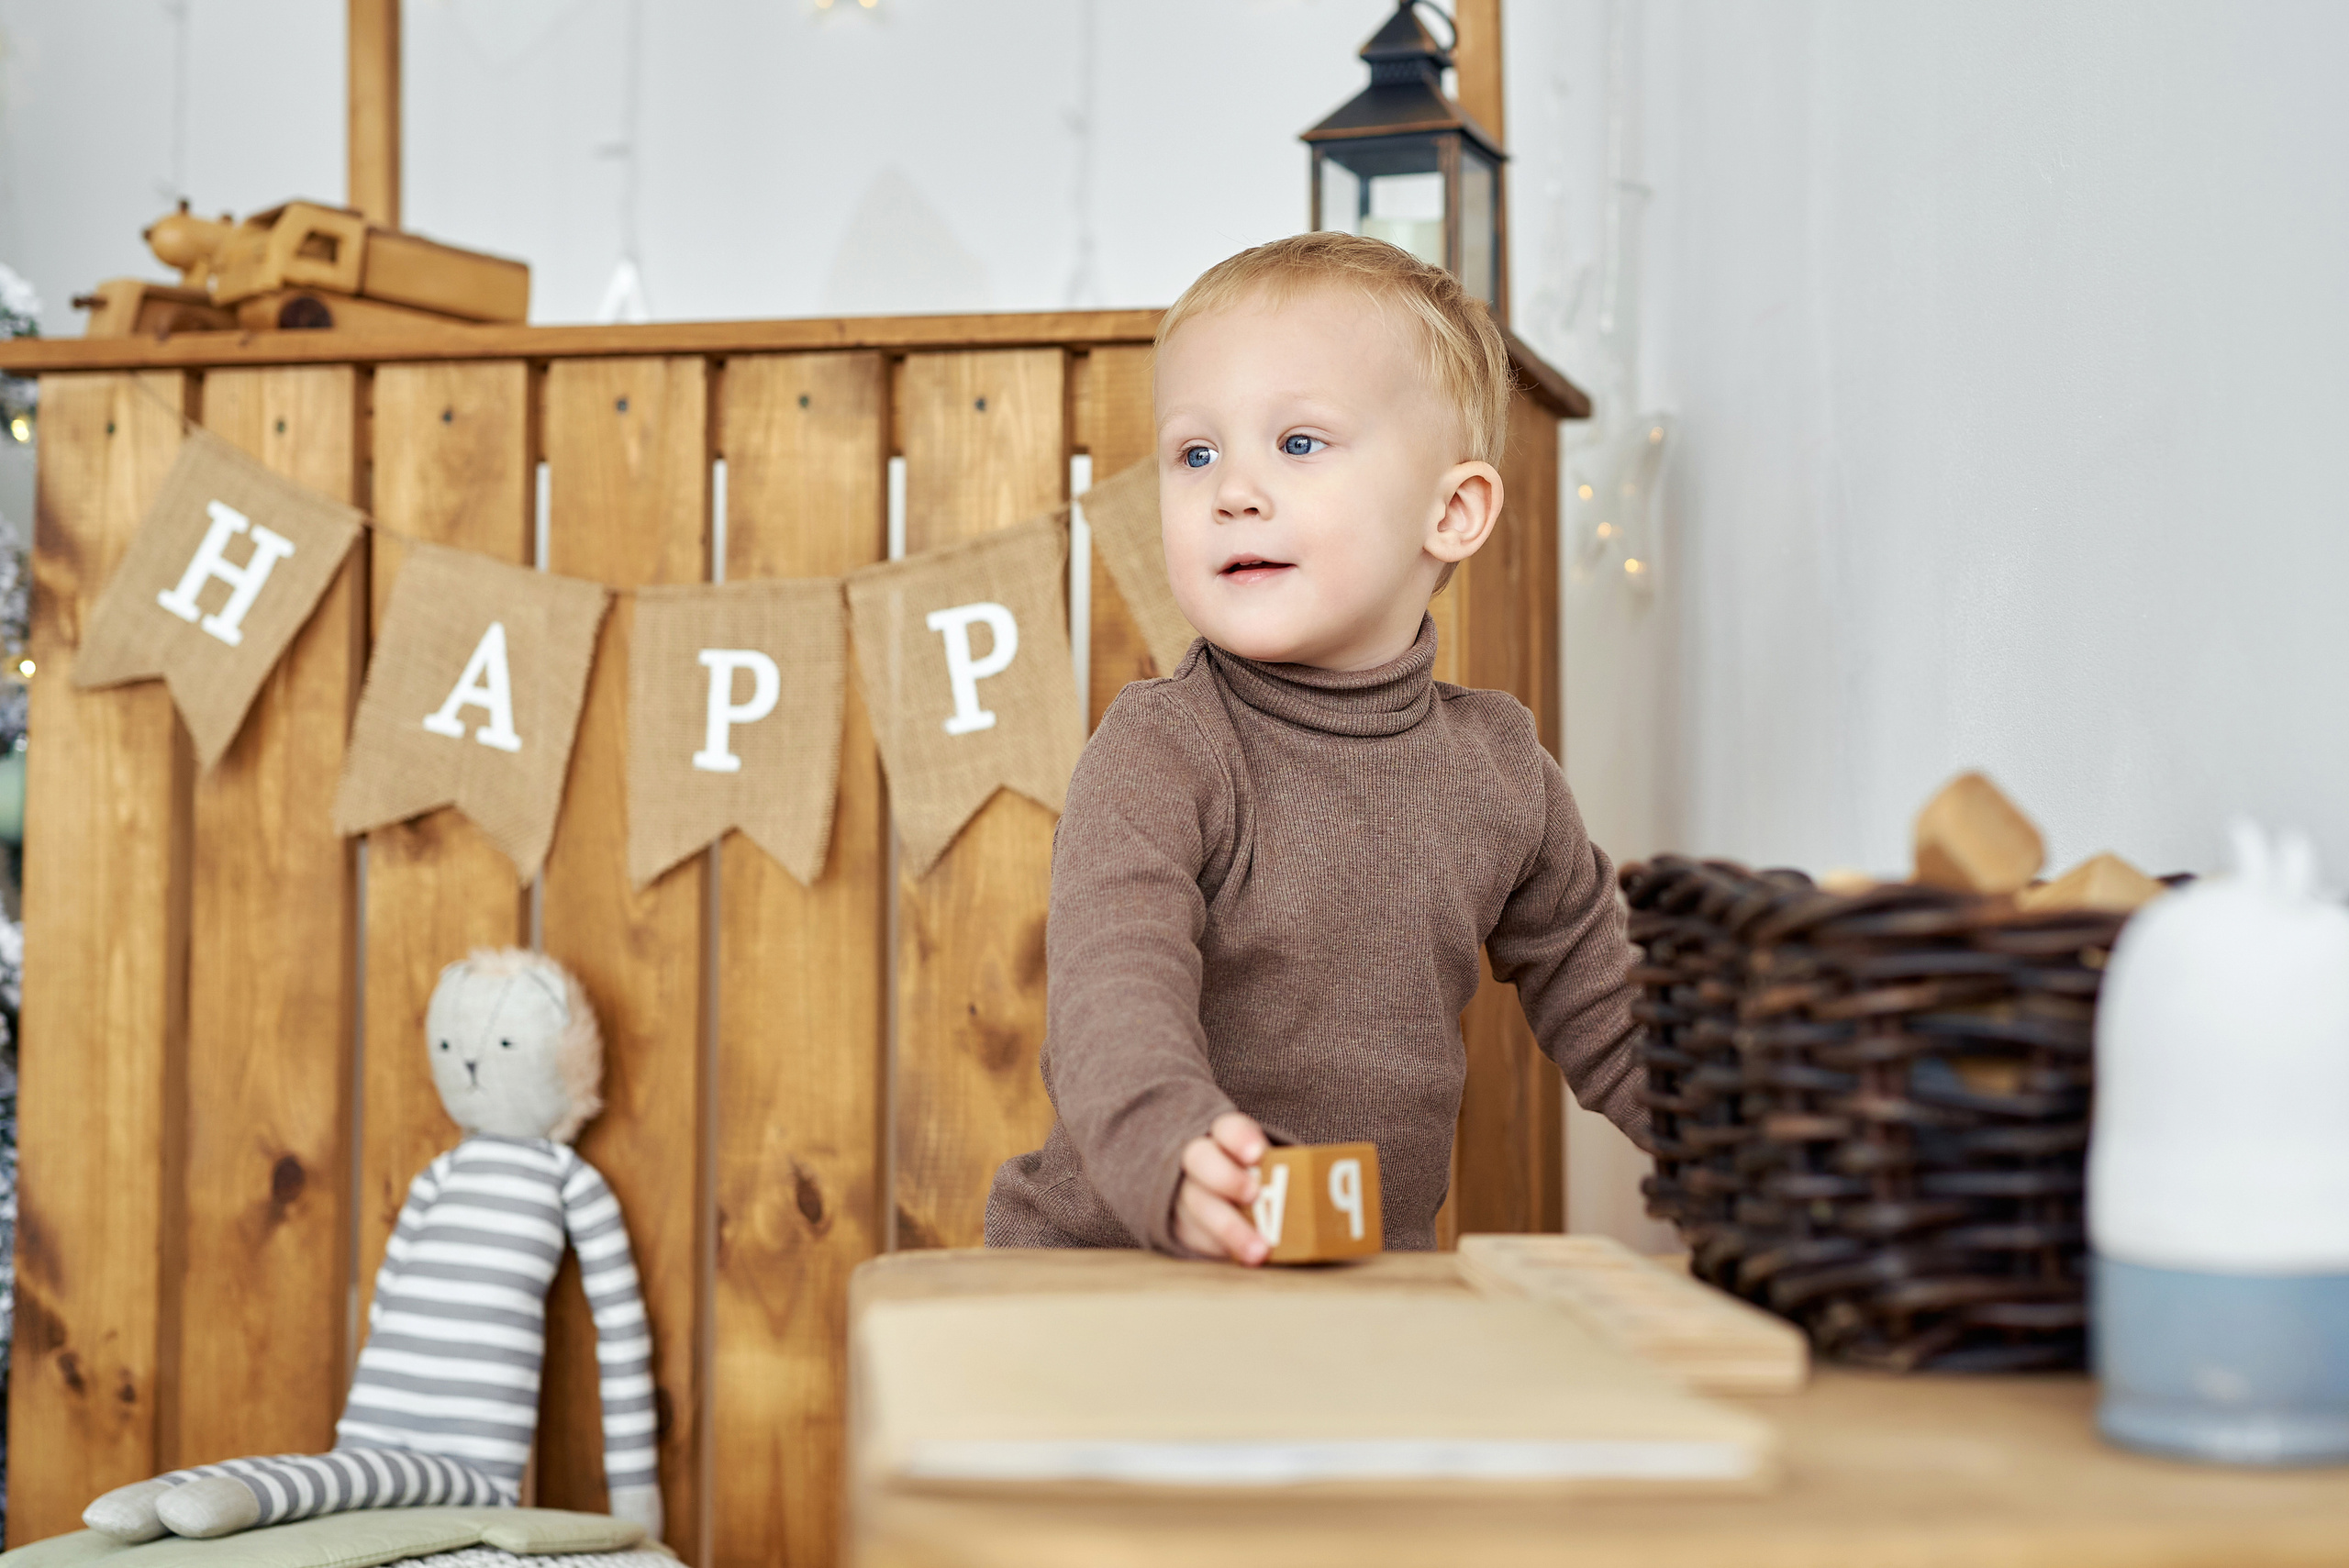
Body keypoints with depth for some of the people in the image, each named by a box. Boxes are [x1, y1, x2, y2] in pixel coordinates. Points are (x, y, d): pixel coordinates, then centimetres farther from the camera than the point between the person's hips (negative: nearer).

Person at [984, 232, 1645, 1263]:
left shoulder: (1496, 767, 7)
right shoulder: (1156, 755, -8)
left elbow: (1602, 1003, 22)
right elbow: (1115, 986, -25)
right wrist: (1174, 1155, -45)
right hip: (1108, 1264, -4)